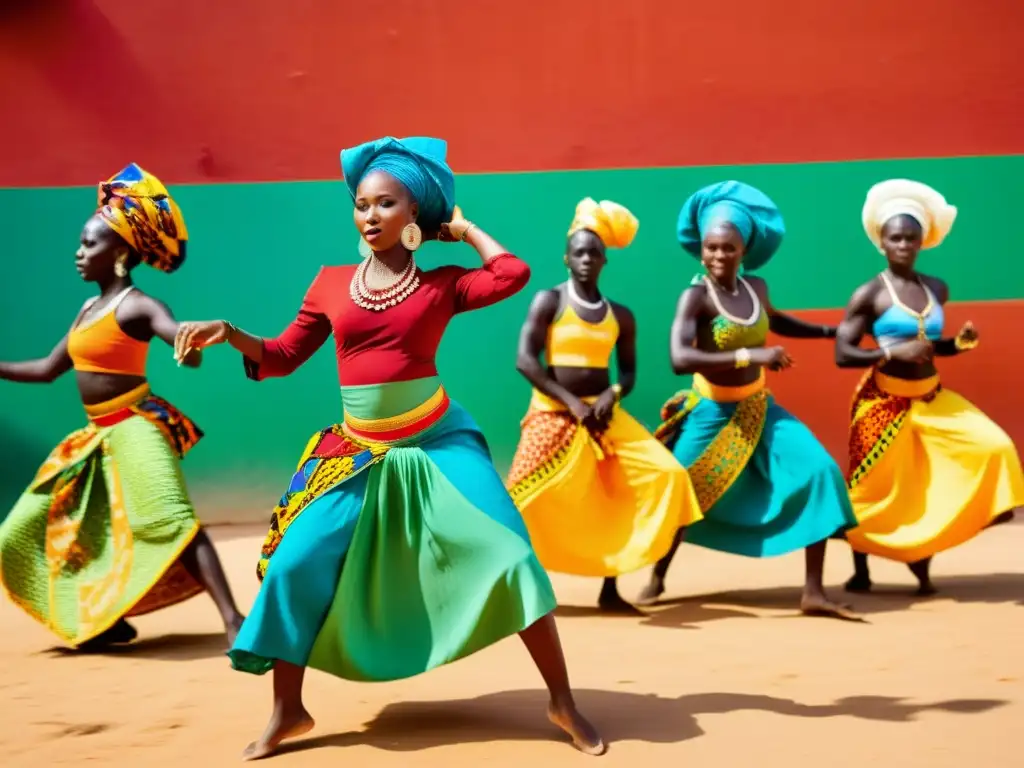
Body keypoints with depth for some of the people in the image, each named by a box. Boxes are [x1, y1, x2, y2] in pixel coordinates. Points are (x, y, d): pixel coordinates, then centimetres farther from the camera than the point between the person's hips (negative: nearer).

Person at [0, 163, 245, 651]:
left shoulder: (136, 307, -12)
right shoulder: (88, 309, 13)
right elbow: (48, 369, 21)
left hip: (136, 430, -9)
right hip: (96, 437, 9)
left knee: (171, 523, -24)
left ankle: (233, 621, -24)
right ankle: (106, 619, 20)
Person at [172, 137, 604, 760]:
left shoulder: (441, 285, -2)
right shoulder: (331, 284, 5)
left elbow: (514, 274, -19)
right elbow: (282, 357, 10)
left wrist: (464, 229, -3)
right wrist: (227, 333, -6)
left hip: (439, 444, -2)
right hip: (357, 452, 2)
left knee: (509, 559, -6)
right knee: (295, 565, -3)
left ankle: (563, 702, 10)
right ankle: (288, 712, 17)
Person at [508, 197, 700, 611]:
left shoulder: (620, 316, 8)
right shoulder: (549, 301, -3)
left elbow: (628, 372, 13)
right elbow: (525, 360, -11)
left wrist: (612, 395, -11)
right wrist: (571, 402, -17)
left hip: (604, 413, 4)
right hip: (555, 412, -4)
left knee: (666, 474, -6)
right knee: (529, 497, -13)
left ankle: (611, 583, 0)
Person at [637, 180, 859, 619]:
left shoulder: (755, 287, 0)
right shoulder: (696, 296, -19)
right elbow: (680, 358, -34)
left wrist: (832, 332, 21)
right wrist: (750, 355, -38)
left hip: (759, 409, 5)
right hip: (712, 413, -5)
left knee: (819, 472, -10)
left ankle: (813, 593, -4)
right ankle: (657, 579, 36)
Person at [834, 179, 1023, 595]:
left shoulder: (937, 290, 6)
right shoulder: (869, 294, -11)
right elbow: (842, 354, -14)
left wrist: (959, 344, -3)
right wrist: (892, 352, -24)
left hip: (932, 398, 6)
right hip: (884, 404, -5)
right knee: (874, 490, 0)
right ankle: (861, 572, 23)